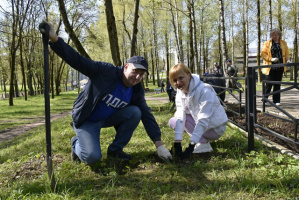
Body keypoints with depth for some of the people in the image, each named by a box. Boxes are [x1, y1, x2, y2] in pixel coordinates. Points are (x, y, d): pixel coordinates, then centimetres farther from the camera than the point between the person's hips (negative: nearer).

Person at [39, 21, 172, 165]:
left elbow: (147, 116, -7)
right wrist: (54, 39, -45)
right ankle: (77, 143, 14)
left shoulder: (136, 92, -9)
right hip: (87, 120, -5)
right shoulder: (107, 72, -25)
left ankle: (115, 149, -1)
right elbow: (78, 61, -31)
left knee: (135, 112, -19)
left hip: (108, 118, 6)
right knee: (92, 157, -24)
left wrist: (159, 145, -11)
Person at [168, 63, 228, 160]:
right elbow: (180, 116, -15)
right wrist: (177, 142, -26)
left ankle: (203, 144, -20)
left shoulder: (204, 90, -27)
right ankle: (203, 140, -1)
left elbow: (203, 120, -31)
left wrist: (191, 145, -35)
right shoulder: (180, 92, -5)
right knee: (172, 121, -4)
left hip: (214, 128, -8)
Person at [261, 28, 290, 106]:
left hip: (280, 66, 3)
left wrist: (287, 59, -4)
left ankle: (276, 100, 9)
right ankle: (265, 98, 15)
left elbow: (286, 53, 15)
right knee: (269, 83, -3)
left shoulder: (283, 43, 12)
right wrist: (271, 59, -14)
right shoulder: (267, 43, 3)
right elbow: (263, 54, -3)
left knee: (277, 84, 5)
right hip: (270, 67, -3)